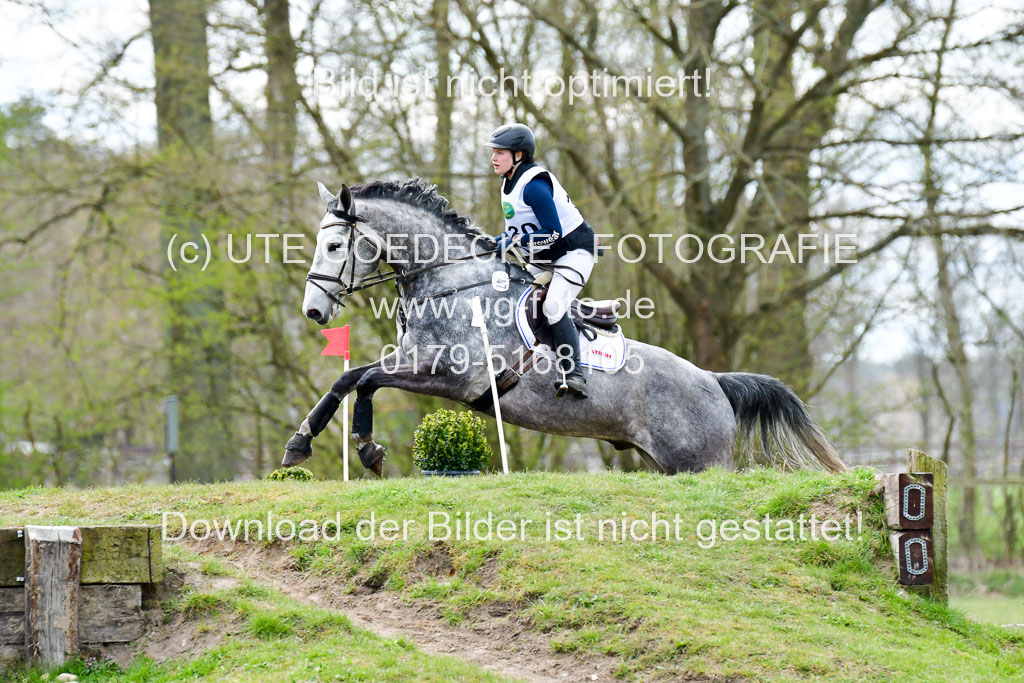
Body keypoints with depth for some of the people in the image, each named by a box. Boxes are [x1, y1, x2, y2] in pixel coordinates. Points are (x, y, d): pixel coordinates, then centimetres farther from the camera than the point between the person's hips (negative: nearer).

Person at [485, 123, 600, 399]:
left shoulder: (533, 185, -23)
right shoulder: (509, 182, 8)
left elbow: (553, 233, -26)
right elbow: (521, 225, 19)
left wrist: (515, 241, -28)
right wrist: (502, 241, 2)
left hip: (574, 250, -11)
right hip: (542, 260, 11)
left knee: (554, 306, -26)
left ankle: (572, 374, -29)